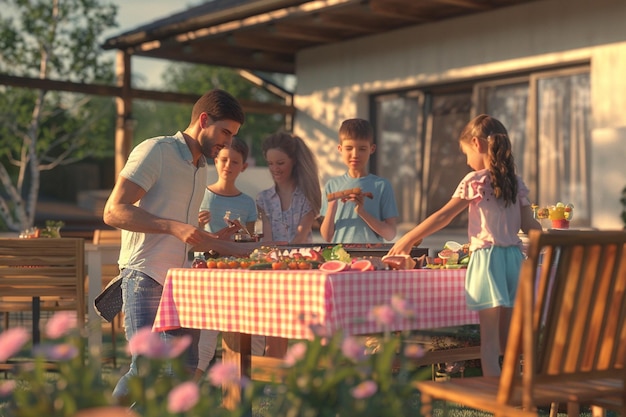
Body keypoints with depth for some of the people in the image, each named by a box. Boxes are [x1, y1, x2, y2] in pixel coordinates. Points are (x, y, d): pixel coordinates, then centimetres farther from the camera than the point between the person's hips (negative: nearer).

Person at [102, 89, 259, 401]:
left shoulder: (202, 169, 20)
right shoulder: (155, 151, -6)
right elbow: (114, 211, -15)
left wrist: (236, 249, 19)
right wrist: (173, 227, -25)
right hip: (146, 277, -8)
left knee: (186, 370, 4)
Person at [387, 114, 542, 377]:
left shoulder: (475, 181, -7)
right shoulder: (516, 183, 9)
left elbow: (443, 217, -7)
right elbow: (529, 226, 9)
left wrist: (407, 240, 0)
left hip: (487, 257, -6)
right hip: (514, 256, 6)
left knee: (489, 341, -3)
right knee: (506, 339, 13)